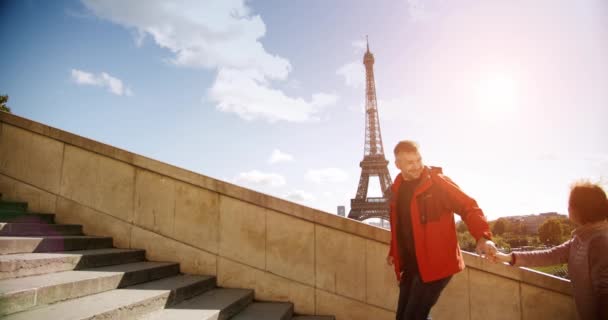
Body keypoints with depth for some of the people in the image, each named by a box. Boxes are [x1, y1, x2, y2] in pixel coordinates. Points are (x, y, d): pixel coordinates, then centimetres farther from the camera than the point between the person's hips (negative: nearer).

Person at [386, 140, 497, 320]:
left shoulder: (437, 181, -11)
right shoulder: (397, 188, 8)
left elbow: (468, 207, -18)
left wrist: (483, 236, -32)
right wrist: (393, 252, 16)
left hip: (434, 264, -7)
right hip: (409, 266, 7)